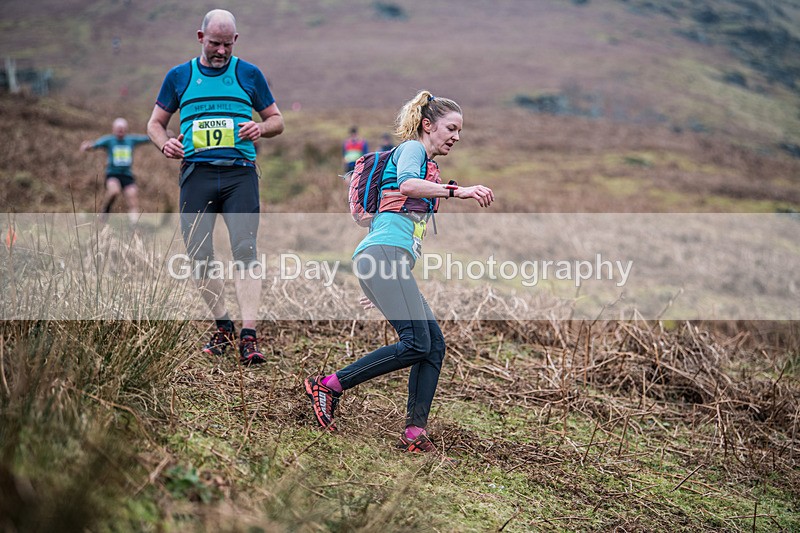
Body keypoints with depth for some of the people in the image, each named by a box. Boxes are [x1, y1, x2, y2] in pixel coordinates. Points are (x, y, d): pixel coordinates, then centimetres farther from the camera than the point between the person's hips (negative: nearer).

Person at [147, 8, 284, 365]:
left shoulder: (249, 74, 11)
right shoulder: (179, 76, 13)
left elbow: (277, 119, 17)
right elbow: (155, 123, 19)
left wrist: (260, 128, -6)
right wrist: (165, 144, -3)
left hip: (240, 172, -2)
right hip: (196, 172, 2)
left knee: (244, 249, -16)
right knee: (198, 255, -1)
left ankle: (248, 337, -18)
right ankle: (223, 327, 16)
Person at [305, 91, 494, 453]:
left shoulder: (426, 165, 32)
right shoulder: (411, 148, 4)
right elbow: (407, 184, -21)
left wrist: (382, 288, 33)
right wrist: (456, 191, -30)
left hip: (391, 262, 10)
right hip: (382, 252, -10)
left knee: (434, 344, -1)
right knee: (416, 344, -19)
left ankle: (414, 435, -5)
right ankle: (329, 385, -13)